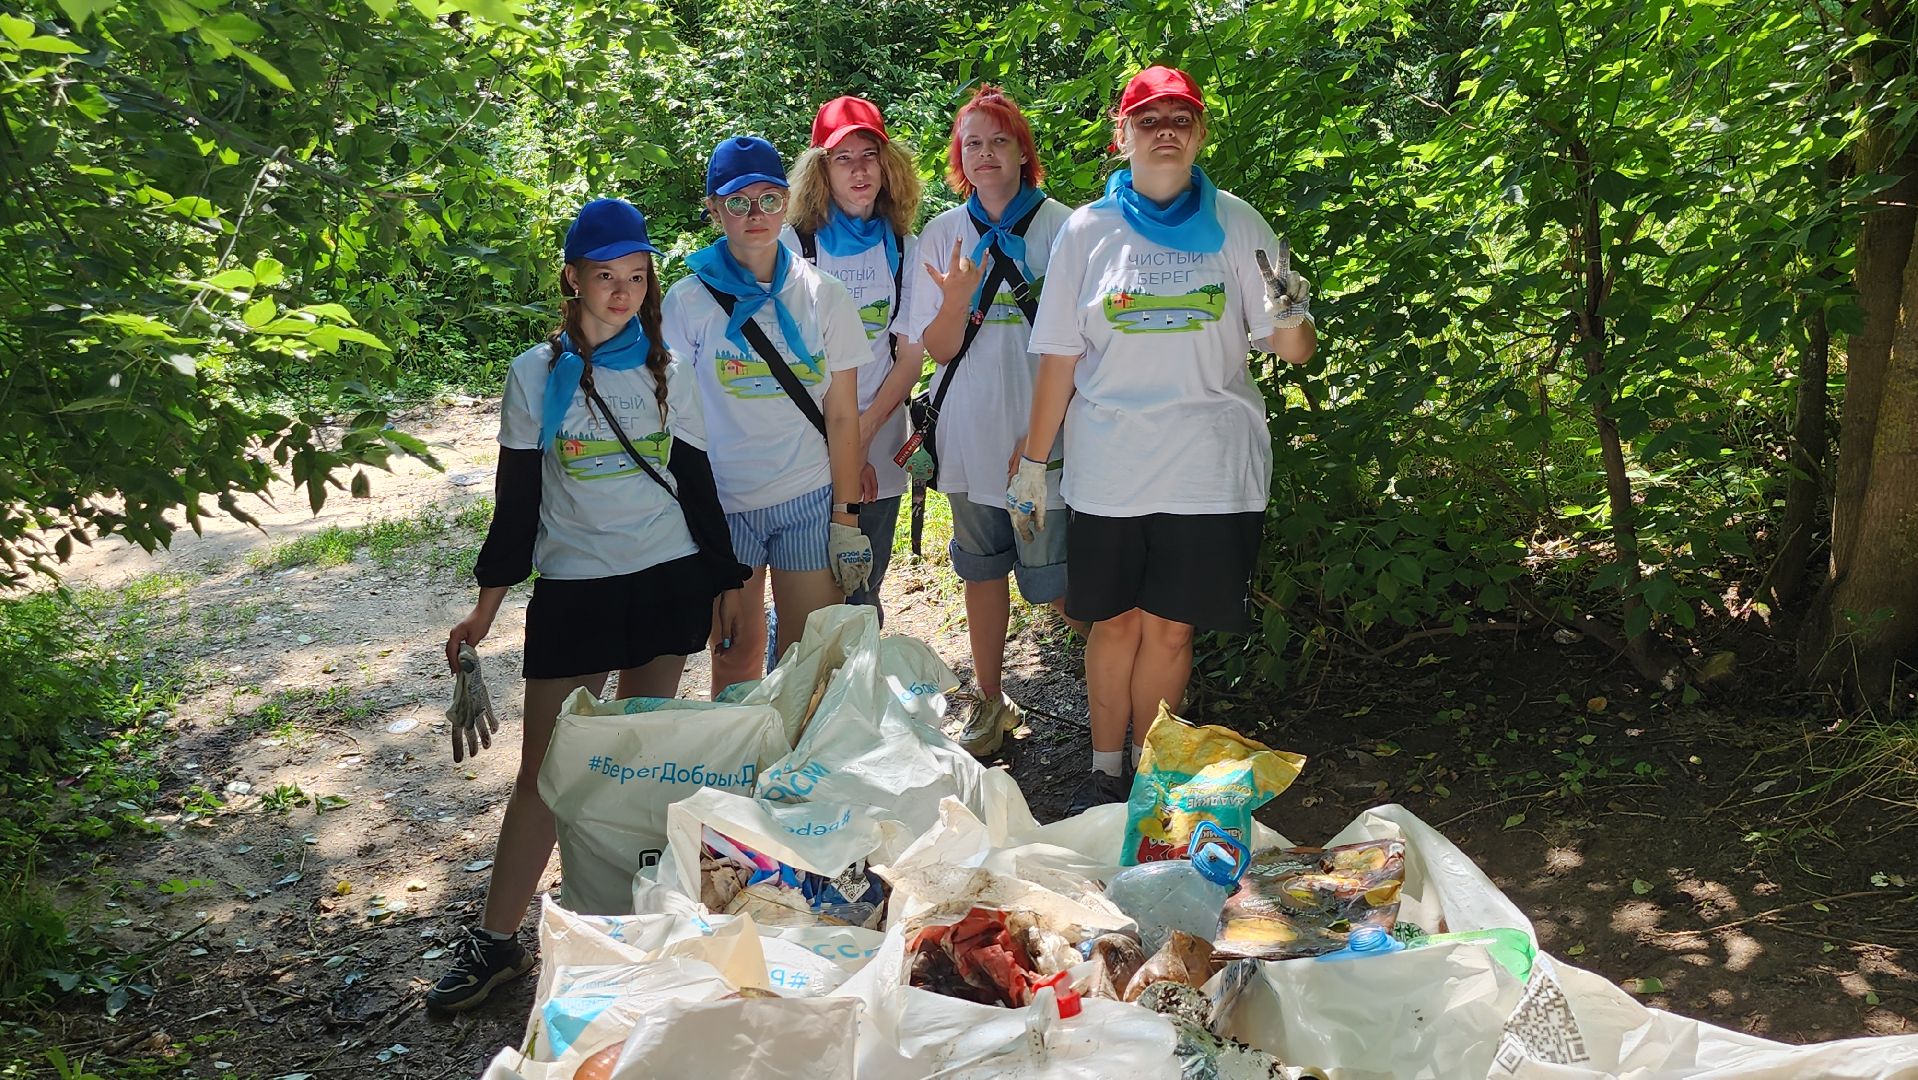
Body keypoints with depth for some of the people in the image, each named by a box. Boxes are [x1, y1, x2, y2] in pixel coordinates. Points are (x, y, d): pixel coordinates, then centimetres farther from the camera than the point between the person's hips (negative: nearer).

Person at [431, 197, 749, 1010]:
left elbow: (696, 480, 11)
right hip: (572, 588, -1)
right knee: (546, 768, -3)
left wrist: (725, 577, 11)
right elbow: (517, 495, 3)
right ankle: (495, 943, 4)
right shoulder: (536, 375, 1)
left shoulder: (665, 371, 6)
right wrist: (488, 600, 1)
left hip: (668, 579, 2)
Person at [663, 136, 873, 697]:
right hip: (722, 503, 0)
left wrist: (846, 517, -2)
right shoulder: (688, 300, 0)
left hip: (811, 502, 1)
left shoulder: (824, 296, 3)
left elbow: (842, 417, 2)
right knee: (736, 654, 6)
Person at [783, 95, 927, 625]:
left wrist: (862, 435, -8)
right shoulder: (794, 243, -3)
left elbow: (911, 355, 4)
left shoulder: (904, 249, 7)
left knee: (862, 600, 11)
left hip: (880, 450, 3)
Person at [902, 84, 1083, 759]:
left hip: (1043, 439, -3)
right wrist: (957, 298, -19)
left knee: (1057, 581, -4)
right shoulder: (943, 234, 5)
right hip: (970, 436, 4)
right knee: (982, 572, 14)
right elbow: (938, 349, 2)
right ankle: (990, 704, 27)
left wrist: (1045, 434, -11)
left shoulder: (1060, 227, -4)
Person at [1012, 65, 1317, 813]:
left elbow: (1293, 352, -1)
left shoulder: (1234, 224, 2)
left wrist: (1290, 316, -23)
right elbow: (1058, 358, 5)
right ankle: (1105, 770, 23)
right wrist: (1032, 463, 4)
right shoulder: (1087, 230, 3)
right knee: (1115, 621, 8)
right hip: (1108, 465, 1)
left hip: (1210, 468, 0)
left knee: (1169, 627, 6)